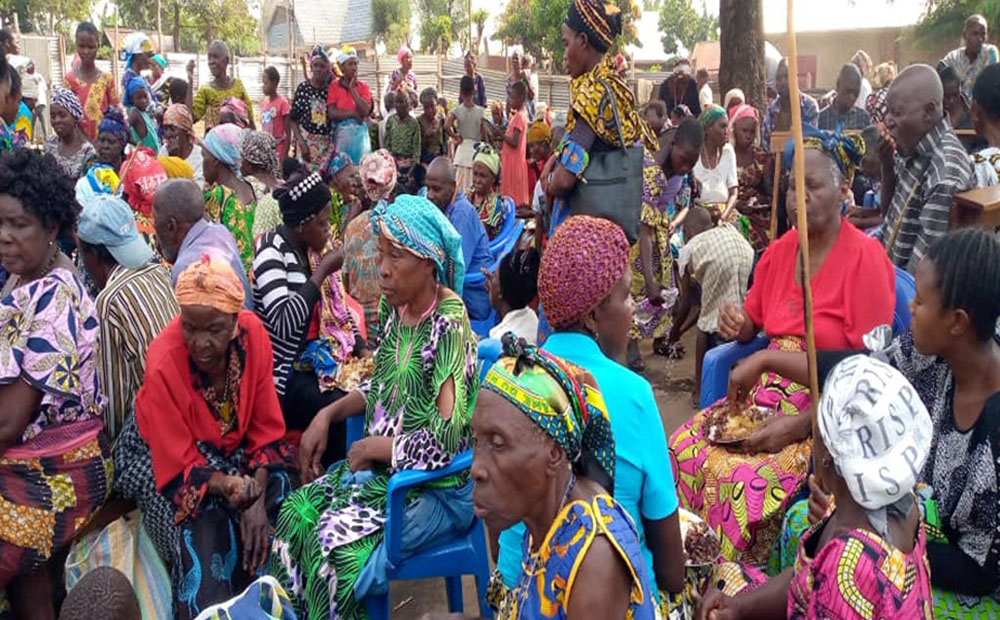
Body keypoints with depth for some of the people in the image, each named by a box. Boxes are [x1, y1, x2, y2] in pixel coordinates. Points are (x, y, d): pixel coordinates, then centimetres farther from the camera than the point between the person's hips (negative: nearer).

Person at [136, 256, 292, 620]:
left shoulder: (253, 334, -19)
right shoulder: (163, 366, -26)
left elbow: (266, 427, -9)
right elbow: (182, 462, -18)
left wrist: (257, 496, -19)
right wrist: (227, 487, -36)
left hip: (243, 452, 3)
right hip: (177, 458, -3)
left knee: (285, 516, -14)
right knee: (206, 534, -22)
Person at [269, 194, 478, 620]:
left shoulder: (448, 328, -22)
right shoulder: (392, 307, 2)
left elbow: (444, 440, -27)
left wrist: (371, 447, -15)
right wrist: (328, 415, 3)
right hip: (381, 467, 7)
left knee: (335, 539, -20)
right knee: (294, 516, -6)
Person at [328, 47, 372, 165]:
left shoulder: (363, 86, 6)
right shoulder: (334, 86, 3)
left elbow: (365, 111, -9)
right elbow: (331, 113, -6)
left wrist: (352, 89, -8)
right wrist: (354, 113, -10)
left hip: (359, 133, 1)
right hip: (341, 133, -1)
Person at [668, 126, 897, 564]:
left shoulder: (866, 258, -11)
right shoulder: (780, 250, 9)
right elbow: (753, 323, 22)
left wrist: (801, 424, -21)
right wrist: (737, 324, -3)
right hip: (767, 395, 6)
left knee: (745, 478, -28)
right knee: (682, 446, -14)